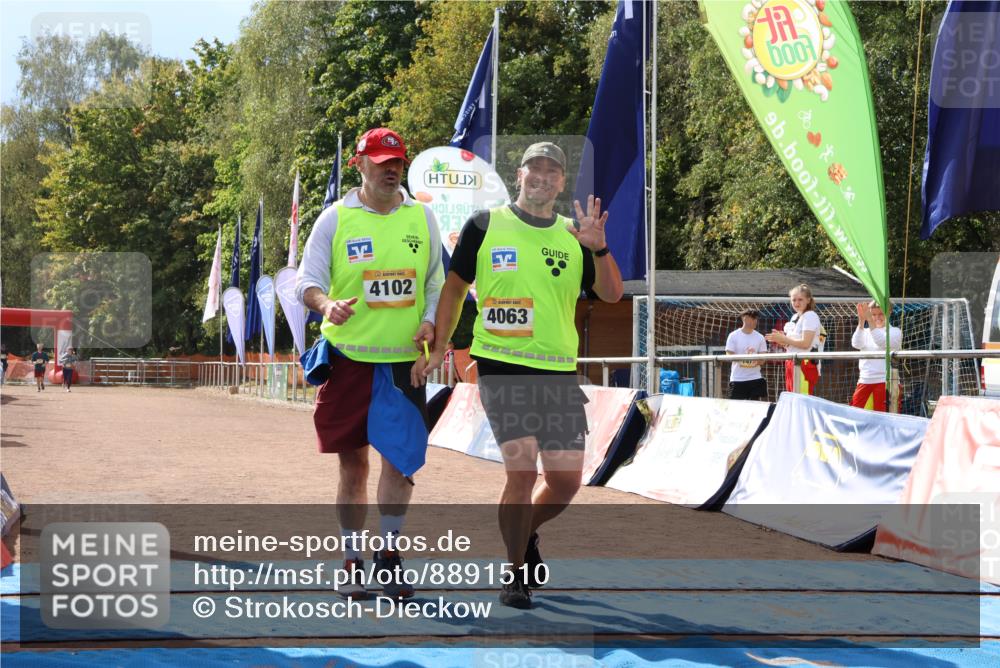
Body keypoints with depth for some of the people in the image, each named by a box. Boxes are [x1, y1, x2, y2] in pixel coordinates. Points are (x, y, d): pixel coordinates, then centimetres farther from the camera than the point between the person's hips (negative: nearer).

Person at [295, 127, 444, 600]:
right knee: (353, 462, 5)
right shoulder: (335, 219, -1)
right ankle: (353, 562, 16)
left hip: (404, 358, 2)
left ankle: (389, 554, 14)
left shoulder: (422, 216, 8)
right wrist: (328, 304, -27)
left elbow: (435, 280, 15)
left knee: (401, 458, -2)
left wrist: (429, 322, -3)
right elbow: (307, 280, -5)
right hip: (349, 355, -2)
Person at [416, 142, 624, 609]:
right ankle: (516, 573, 3)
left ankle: (526, 533, 35)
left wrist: (598, 247, -17)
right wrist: (439, 347, 3)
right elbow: (455, 286, 10)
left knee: (566, 480, 4)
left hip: (559, 372, 4)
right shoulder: (485, 225, 4)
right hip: (501, 367, -3)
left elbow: (611, 294, 0)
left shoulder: (573, 237, 10)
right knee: (522, 469, -14)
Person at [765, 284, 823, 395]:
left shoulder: (810, 316, -7)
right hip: (792, 363, 9)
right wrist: (780, 340, 0)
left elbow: (805, 343, -17)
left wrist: (783, 339, -13)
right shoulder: (794, 317, 19)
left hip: (805, 363, -9)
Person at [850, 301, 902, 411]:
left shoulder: (895, 332, 1)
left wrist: (870, 320, -27)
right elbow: (856, 344, -8)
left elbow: (882, 342, -19)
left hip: (884, 381, -4)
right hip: (865, 380, 4)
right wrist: (861, 320, -20)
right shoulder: (866, 332, 13)